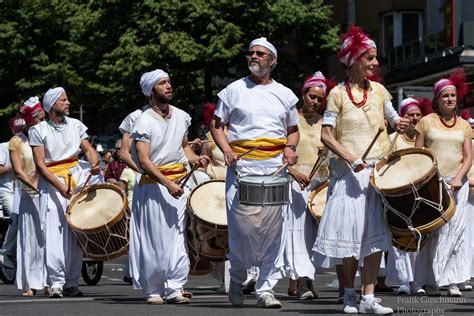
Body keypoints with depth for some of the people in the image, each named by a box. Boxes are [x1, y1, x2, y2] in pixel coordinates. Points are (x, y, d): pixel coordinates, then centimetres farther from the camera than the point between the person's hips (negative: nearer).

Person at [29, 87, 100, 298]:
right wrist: (59, 186, -16)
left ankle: (71, 283, 5)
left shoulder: (75, 125, 10)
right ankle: (56, 283, -12)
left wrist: (95, 163, -14)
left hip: (76, 177, 4)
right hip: (52, 181, -4)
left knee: (76, 232, 0)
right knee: (54, 233, -11)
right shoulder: (39, 130, -1)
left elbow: (88, 148, 10)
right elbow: (40, 164, -6)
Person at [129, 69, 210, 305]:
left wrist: (195, 159, 1)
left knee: (178, 237, -1)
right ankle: (153, 290, 7)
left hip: (179, 182, 5)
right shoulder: (144, 122, -9)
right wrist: (168, 184, -22)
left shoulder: (181, 117, 9)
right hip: (154, 185, -5)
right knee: (155, 240, -2)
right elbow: (144, 160, -15)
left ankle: (174, 288, 0)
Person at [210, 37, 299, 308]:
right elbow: (217, 125, 11)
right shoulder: (234, 90, 9)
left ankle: (266, 288, -1)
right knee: (242, 226, -9)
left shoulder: (284, 95, 15)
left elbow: (293, 130, 23)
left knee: (273, 227, -6)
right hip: (242, 167, -2)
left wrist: (290, 148, 2)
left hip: (275, 167, 2)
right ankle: (237, 280, 14)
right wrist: (226, 149, -6)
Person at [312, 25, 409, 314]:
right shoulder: (338, 93, -2)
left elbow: (394, 119, 20)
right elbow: (327, 135, -5)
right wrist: (351, 159, -18)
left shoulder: (379, 91, 9)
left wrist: (400, 124, -5)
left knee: (375, 234, -4)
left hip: (378, 171, 3)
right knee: (351, 233, -1)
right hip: (348, 172, -3)